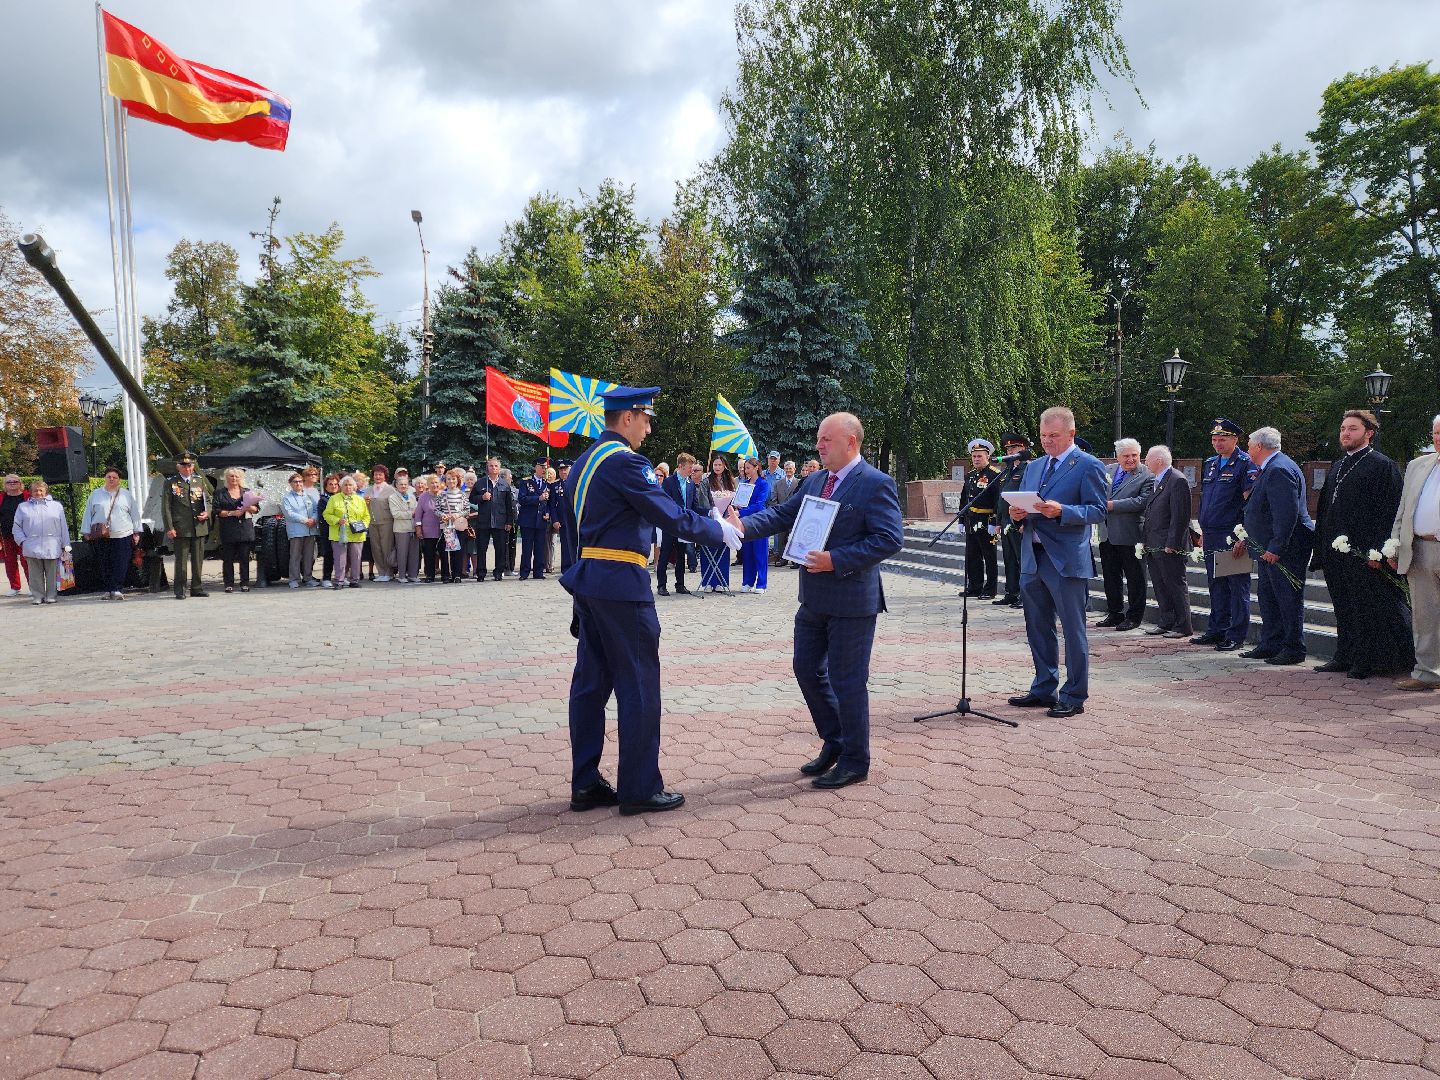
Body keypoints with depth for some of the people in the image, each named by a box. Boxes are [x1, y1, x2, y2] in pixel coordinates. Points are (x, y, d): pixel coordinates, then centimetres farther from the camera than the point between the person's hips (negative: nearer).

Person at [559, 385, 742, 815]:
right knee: (638, 684, -1)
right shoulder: (625, 461, -15)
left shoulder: (585, 461, 14)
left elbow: (569, 512, 21)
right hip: (622, 584, -10)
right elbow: (672, 517, -17)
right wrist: (719, 530, -4)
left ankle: (585, 784, 19)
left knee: (590, 682, 12)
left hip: (589, 580, 10)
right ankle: (639, 788, 7)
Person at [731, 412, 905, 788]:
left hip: (851, 601, -8)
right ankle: (834, 743, 33)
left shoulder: (875, 484, -14)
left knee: (847, 680, 2)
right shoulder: (814, 481, 10)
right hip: (814, 599, 8)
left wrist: (836, 560, -23)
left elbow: (890, 539, -20)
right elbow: (782, 515, 7)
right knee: (807, 669, 15)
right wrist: (745, 526, -11)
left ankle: (854, 761, 19)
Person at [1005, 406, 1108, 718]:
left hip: (1067, 560, -7)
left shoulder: (1089, 466, -5)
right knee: (1038, 628, 15)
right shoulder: (1033, 466, 16)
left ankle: (1074, 696, 10)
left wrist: (1061, 511, -25)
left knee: (1073, 630, 1)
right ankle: (1043, 689, 27)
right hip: (1032, 559, 7)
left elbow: (1098, 511, -11)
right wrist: (1017, 514, -2)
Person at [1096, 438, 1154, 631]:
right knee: (1111, 577, 14)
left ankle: (1134, 617, 15)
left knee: (1134, 578, 5)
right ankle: (1114, 613, 27)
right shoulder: (1107, 470, 10)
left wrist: (1112, 505, -21)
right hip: (1107, 533, 6)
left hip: (1129, 535, -6)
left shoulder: (1146, 476, -8)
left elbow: (1142, 501, -20)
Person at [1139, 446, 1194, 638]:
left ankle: (1182, 626, 7)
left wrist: (1172, 544, -21)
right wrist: (1143, 540, 13)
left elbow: (1180, 516, -18)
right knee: (1160, 586, 13)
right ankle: (1165, 622, 21)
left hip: (1169, 547, -9)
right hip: (1153, 546, 9)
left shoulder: (1178, 480, -13)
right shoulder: (1154, 481, 15)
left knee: (1176, 586, 0)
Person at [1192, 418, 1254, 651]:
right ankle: (1217, 630, 21)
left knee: (1237, 585, 0)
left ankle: (1236, 635, 5)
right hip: (1211, 535, 8)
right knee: (1216, 584, 13)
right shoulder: (1209, 464, 16)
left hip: (1233, 535, -7)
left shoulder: (1245, 463, -7)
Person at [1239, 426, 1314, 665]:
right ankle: (1270, 645, 24)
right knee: (1268, 597, 15)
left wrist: (1276, 547, -26)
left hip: (1285, 548, -11)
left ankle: (1294, 650, 6)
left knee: (1289, 598, -2)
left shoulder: (1279, 470, -18)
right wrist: (1248, 539, 23)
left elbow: (1287, 513, -25)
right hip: (1269, 547, 11)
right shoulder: (1269, 469, 15)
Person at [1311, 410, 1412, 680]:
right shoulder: (1337, 468, 16)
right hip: (1336, 554, 7)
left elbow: (1391, 511, -13)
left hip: (1364, 553, -7)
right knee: (1344, 608, 12)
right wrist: (1321, 549, 16)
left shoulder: (1383, 466, -7)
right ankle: (1346, 656, 20)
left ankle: (1368, 661, 9)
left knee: (1369, 608, 0)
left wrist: (1378, 550, -20)